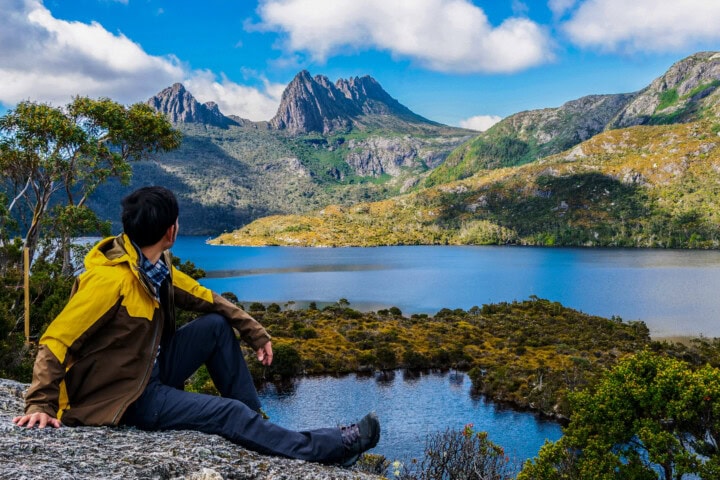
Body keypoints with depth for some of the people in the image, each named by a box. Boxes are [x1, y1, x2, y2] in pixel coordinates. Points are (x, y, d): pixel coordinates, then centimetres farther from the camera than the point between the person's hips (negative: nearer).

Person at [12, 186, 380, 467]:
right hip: (121, 396, -9)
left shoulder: (156, 265, -1)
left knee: (217, 325, 0)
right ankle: (327, 449, -5)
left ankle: (256, 421, 5)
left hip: (152, 368, 9)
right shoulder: (111, 279, -28)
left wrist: (255, 332, 5)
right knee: (229, 412, -15)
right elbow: (56, 342, -26)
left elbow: (205, 298, 8)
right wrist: (41, 405, -29)